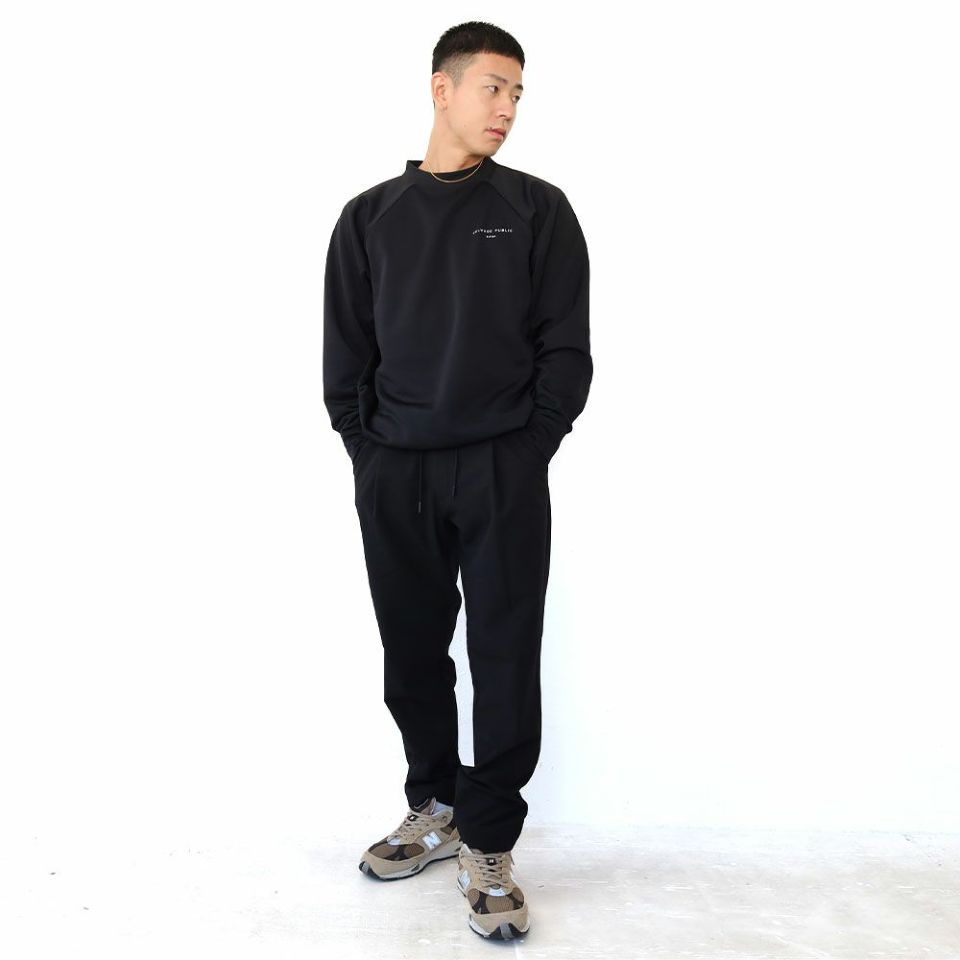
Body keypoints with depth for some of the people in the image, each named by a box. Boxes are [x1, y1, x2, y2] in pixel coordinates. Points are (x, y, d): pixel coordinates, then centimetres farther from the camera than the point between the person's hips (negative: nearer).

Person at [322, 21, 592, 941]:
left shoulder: (538, 209, 5)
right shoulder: (369, 218, 10)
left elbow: (566, 347, 1)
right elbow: (344, 354, 8)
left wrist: (528, 451, -6)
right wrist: (366, 452, -1)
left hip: (502, 472, -2)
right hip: (391, 475, 2)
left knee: (504, 657, -1)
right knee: (413, 652, 10)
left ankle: (488, 846, 12)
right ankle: (435, 809, 29)